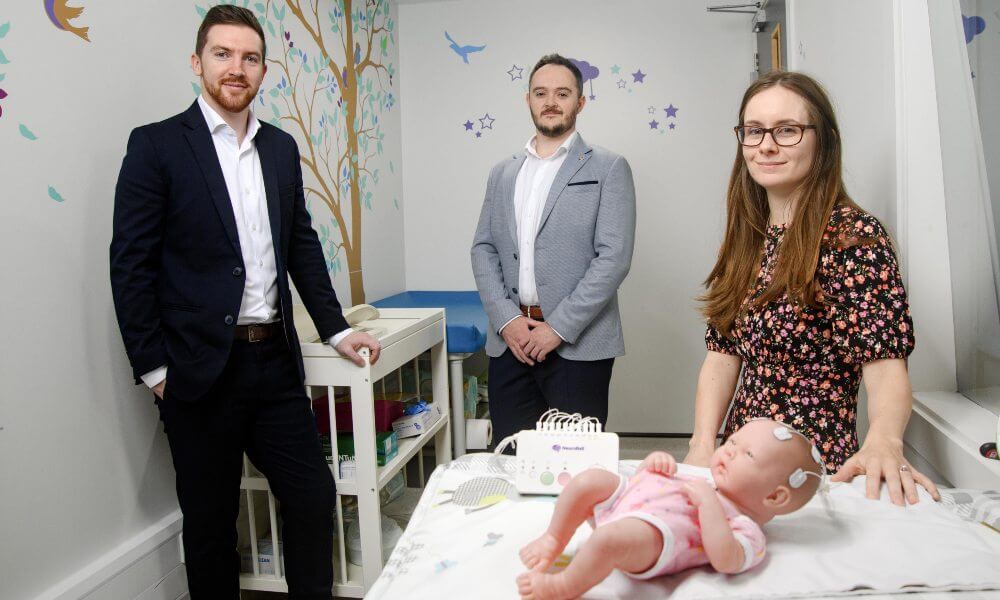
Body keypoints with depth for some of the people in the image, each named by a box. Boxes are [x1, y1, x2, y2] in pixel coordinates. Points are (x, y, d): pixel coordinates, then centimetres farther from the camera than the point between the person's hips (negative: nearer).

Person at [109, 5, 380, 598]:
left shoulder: (281, 147, 10)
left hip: (275, 360, 5)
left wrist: (336, 328, 10)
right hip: (202, 370, -4)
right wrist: (153, 369, -9)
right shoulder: (157, 145, -5)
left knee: (314, 496, 9)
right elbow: (131, 265, -7)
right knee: (211, 521, 10)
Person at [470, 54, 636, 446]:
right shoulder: (503, 173, 15)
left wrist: (559, 327, -13)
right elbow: (483, 249, 10)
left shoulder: (608, 169, 1)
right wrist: (506, 319, -5)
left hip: (578, 344, -3)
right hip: (509, 341, 4)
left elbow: (615, 257, -8)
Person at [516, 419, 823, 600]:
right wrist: (656, 461, 11)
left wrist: (708, 502, -19)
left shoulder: (748, 530, 2)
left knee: (611, 538, -38)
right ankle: (553, 540, 11)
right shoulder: (705, 481, 29)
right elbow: (647, 480, 34)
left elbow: (725, 560, -20)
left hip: (650, 532, -10)